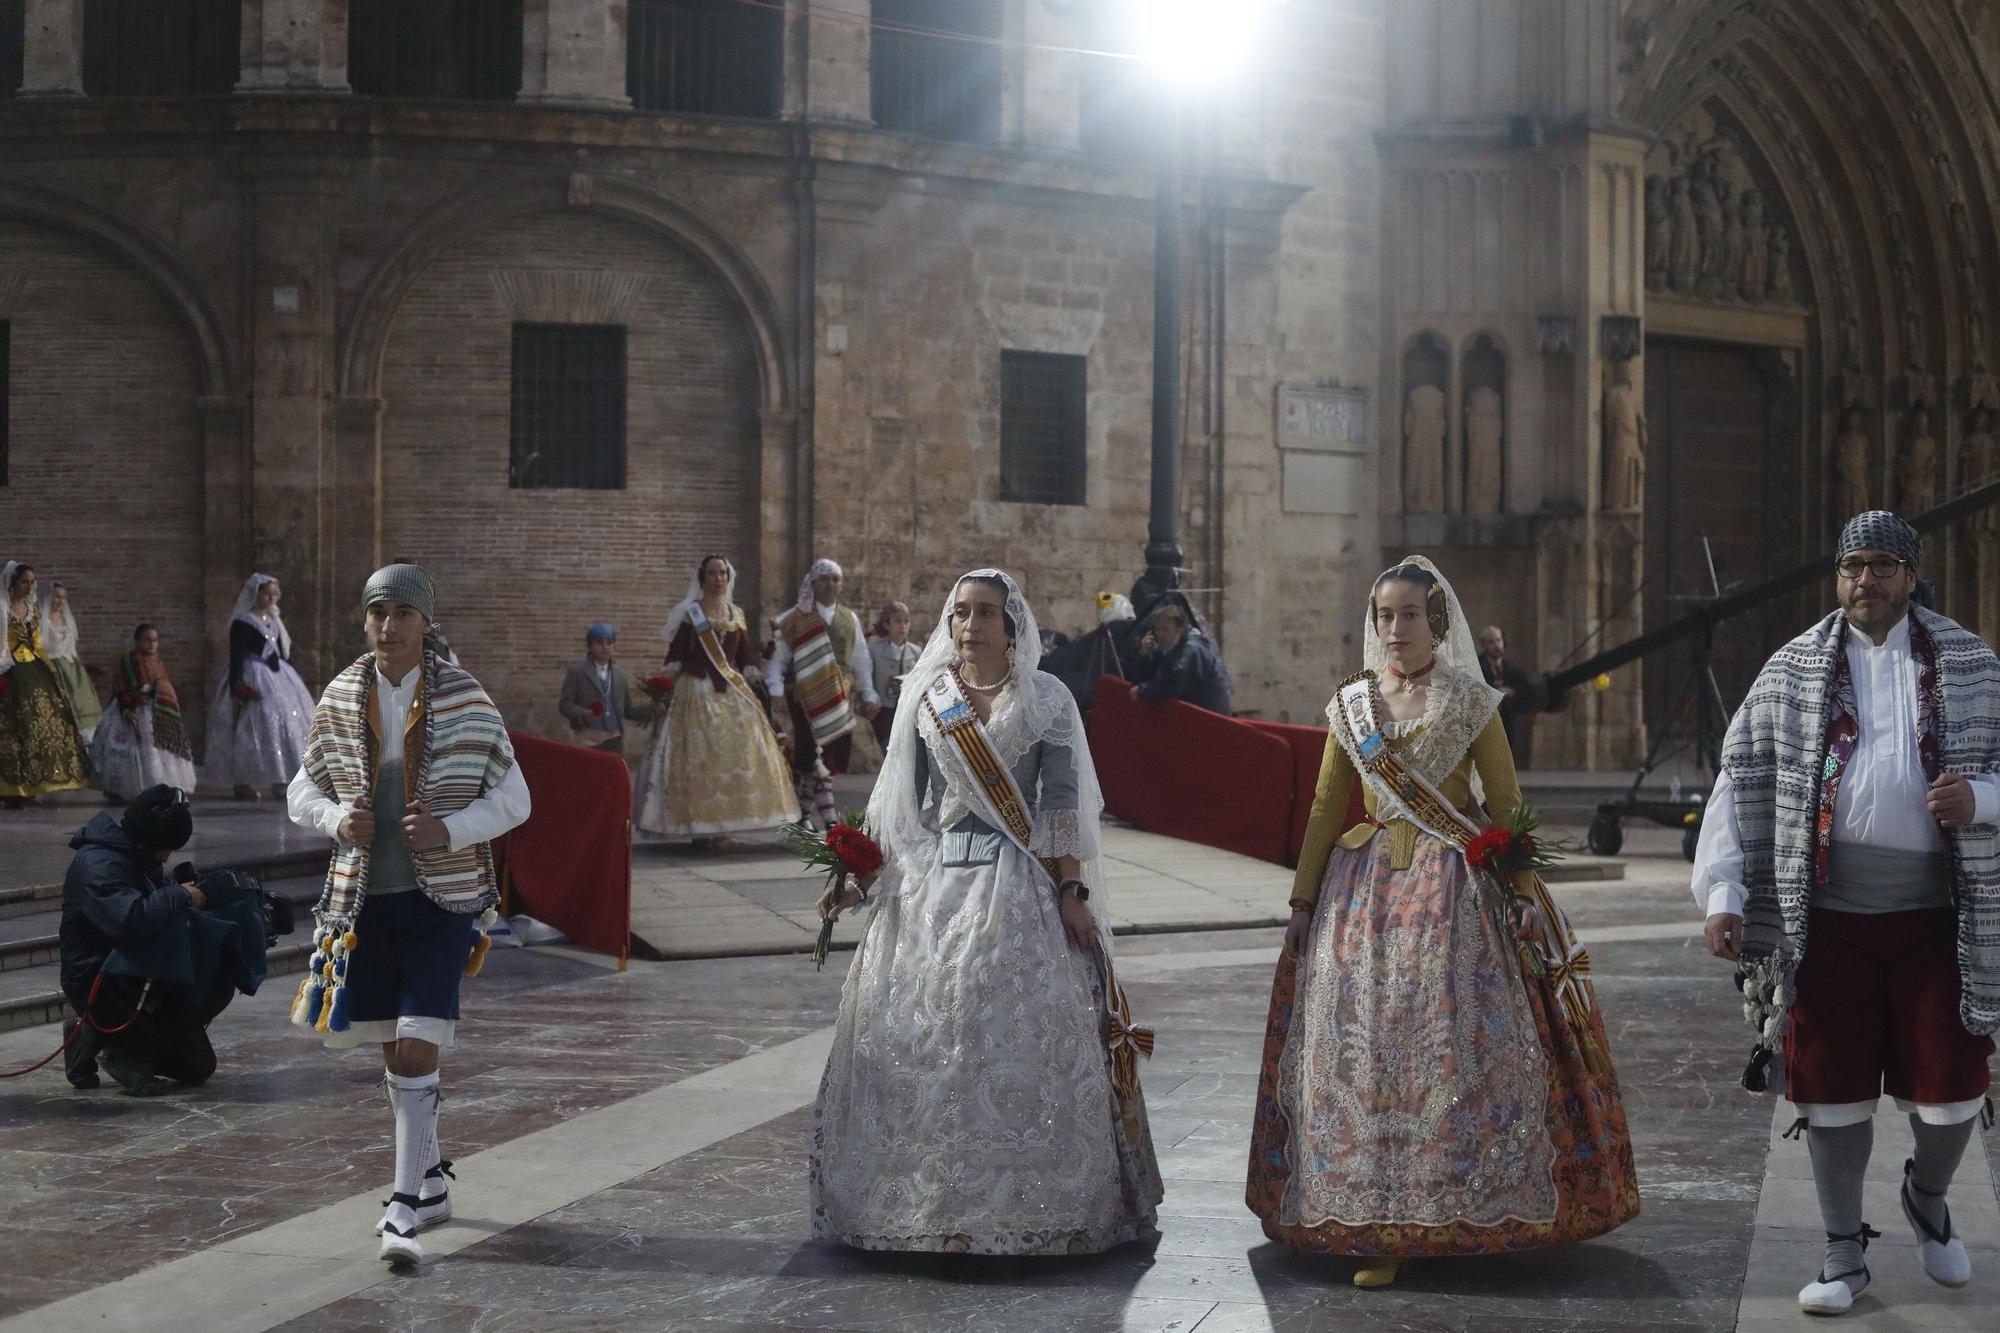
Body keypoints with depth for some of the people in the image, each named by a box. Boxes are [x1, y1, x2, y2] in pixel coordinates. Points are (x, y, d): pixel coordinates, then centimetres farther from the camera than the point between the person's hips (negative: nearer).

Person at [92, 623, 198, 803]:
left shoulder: (159, 665, 12)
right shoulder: (129, 662, -8)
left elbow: (166, 691, 18)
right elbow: (123, 691, -14)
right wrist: (127, 710, -25)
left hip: (155, 714, 7)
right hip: (135, 712, -7)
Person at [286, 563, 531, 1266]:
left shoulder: (466, 701, -8)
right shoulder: (341, 700, 1)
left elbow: (513, 800, -3)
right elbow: (302, 792, 10)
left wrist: (448, 830, -21)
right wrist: (339, 819, -13)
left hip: (441, 898, -4)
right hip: (367, 897, 4)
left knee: (417, 1049, -14)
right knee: (395, 1046, 14)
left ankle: (405, 1209, -10)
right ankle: (431, 1181, 33)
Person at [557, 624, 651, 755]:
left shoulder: (620, 675, 16)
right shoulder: (577, 671, 4)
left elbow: (628, 710, 18)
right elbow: (565, 704, -2)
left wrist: (652, 709, 2)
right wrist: (583, 714, -22)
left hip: (614, 740, 4)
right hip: (589, 740, -4)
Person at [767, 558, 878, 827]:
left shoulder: (850, 620, 13)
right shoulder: (796, 619, 1)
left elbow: (861, 661, 16)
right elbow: (777, 659, -1)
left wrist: (868, 695, 11)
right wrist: (776, 693, -11)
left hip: (839, 701, 4)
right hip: (807, 700, -4)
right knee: (817, 761, -10)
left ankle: (801, 812, 19)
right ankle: (829, 821, -11)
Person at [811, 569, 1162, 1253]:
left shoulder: (1045, 700, 2)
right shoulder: (925, 698, 9)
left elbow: (1061, 805, -1)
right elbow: (900, 805, 12)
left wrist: (1071, 894, -7)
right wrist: (862, 880, 4)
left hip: (1018, 887, -2)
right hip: (930, 885, 3)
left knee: (1020, 1038, -6)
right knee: (921, 1037, 0)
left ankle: (1020, 1205, 3)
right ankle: (926, 1199, 10)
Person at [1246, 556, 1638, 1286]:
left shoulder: (1471, 703, 2)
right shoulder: (1351, 704, 11)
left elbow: (1506, 804, 2)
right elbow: (1326, 808, 14)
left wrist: (1523, 895, -4)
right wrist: (1303, 900, 11)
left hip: (1453, 890, -3)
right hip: (1365, 888, 3)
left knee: (1453, 1042, -8)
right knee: (1361, 1044, -3)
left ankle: (1460, 1210, 2)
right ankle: (1377, 1227, 2)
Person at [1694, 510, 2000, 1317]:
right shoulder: (1792, 670, 5)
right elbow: (1741, 782, 3)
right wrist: (1722, 892, -5)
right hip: (1827, 913, 0)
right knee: (1834, 1088, 5)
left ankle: (1928, 1196, 36)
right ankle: (1844, 1252, 19)